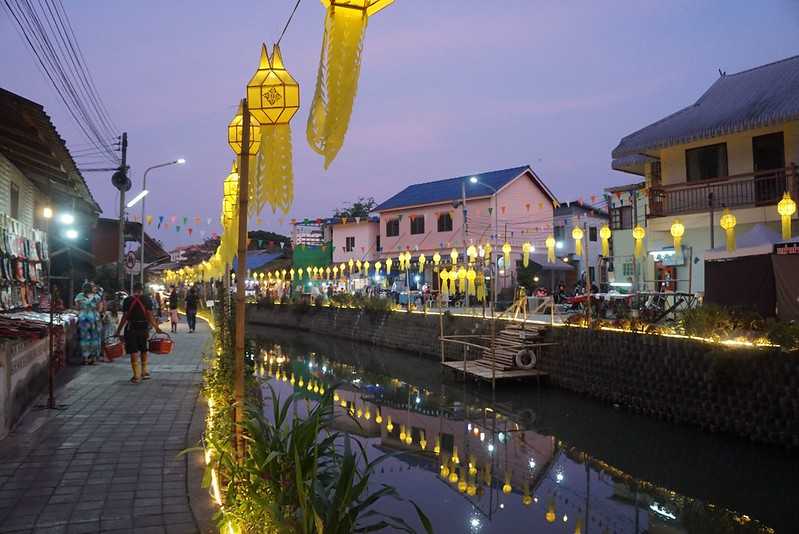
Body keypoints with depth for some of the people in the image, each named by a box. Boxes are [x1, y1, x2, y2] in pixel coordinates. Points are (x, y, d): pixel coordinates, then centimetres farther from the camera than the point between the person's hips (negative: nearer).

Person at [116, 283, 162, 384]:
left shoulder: (127, 300, -4)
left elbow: (125, 317, -5)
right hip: (144, 328, 2)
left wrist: (118, 330, 2)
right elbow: (150, 316, -6)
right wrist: (156, 327, 2)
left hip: (131, 329, -2)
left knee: (133, 352, 3)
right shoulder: (147, 300, -2)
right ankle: (145, 372, 21)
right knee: (143, 351, 18)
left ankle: (137, 376, 3)